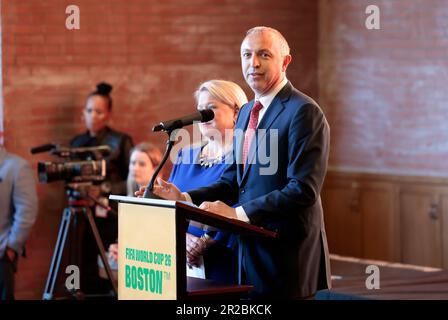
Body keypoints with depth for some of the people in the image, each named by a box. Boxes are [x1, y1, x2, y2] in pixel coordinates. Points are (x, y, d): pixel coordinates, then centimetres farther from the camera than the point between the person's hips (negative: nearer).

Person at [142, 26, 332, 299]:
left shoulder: (304, 112, -12)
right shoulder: (247, 112, 16)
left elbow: (304, 191, -21)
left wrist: (238, 213, -25)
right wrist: (185, 198, 0)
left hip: (287, 256, -8)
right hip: (251, 250, 8)